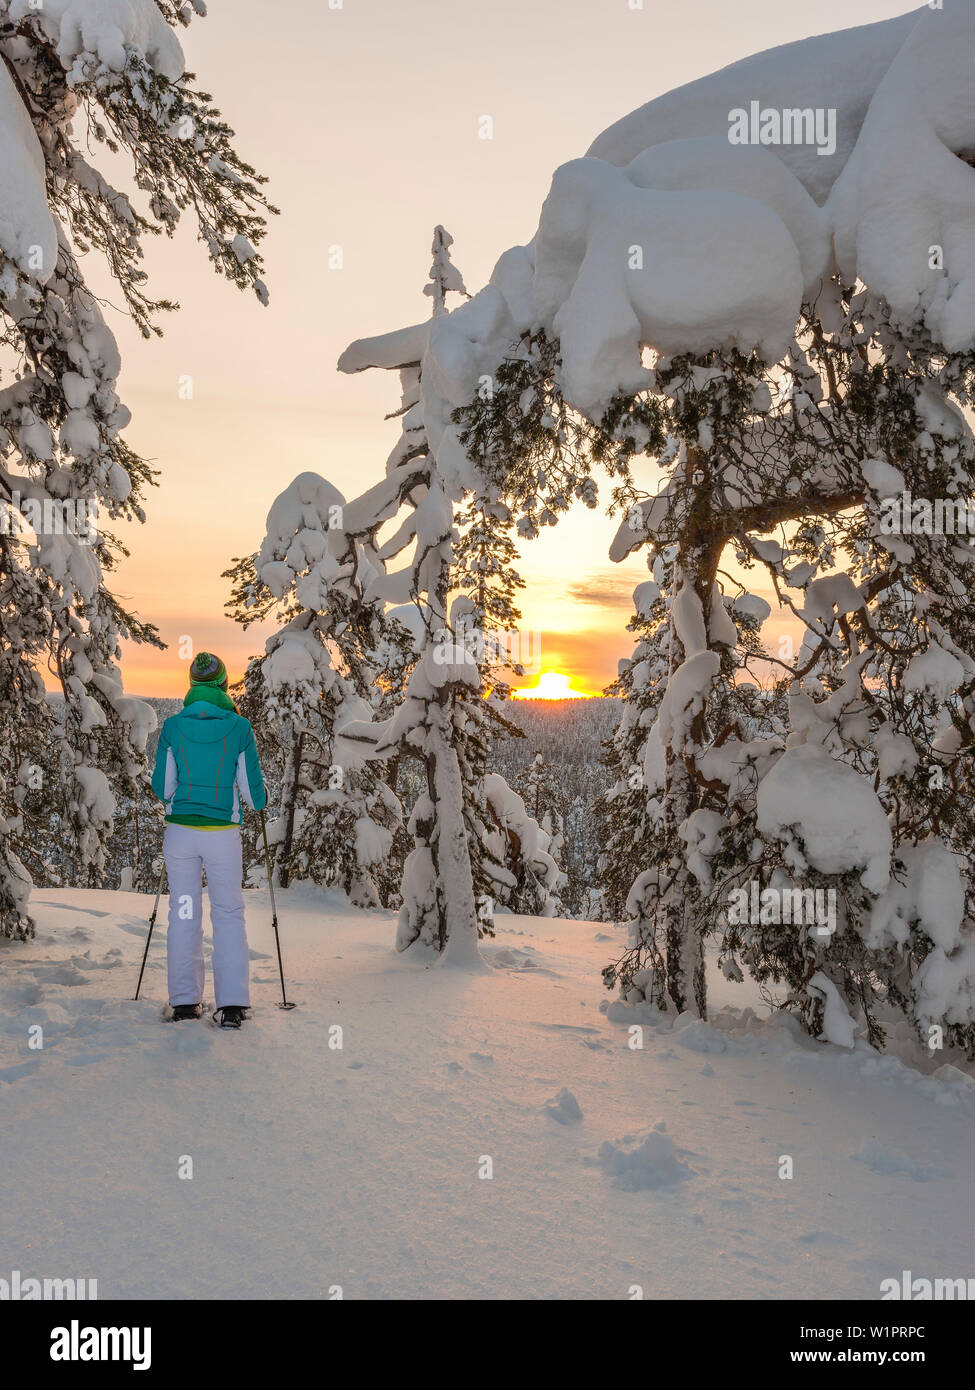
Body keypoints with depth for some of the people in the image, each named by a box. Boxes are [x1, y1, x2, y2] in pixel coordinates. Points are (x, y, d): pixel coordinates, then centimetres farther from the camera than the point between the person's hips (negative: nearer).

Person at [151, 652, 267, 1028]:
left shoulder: (173, 726, -3)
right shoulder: (239, 727, -6)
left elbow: (161, 788, 1)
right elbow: (251, 790, -2)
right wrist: (259, 801, 20)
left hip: (181, 831, 1)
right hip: (223, 834, -1)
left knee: (183, 914, 11)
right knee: (229, 914, 7)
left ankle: (185, 1001, 15)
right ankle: (232, 1004, 2)